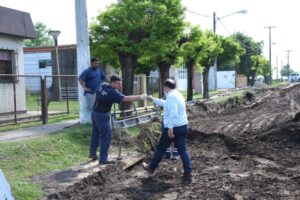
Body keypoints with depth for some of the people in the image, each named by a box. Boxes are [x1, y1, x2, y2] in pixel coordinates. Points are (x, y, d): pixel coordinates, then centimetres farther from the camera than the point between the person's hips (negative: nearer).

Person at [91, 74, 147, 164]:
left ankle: (92, 153, 35)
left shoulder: (103, 85, -1)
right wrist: (140, 97, -29)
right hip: (102, 116, -9)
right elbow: (126, 98, -30)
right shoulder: (112, 92, -25)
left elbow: (96, 95, 12)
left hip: (95, 113, 9)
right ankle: (103, 159, 3)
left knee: (96, 134, 21)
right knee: (106, 137, -1)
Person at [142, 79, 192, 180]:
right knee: (183, 149, 7)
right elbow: (166, 104, 32)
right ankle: (188, 173, 1)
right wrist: (153, 99, 40)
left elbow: (173, 113, -26)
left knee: (161, 149, 9)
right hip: (183, 126, 8)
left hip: (173, 128, -8)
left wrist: (170, 128, -31)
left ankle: (151, 168, 25)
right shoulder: (178, 94, 16)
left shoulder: (171, 96, -14)